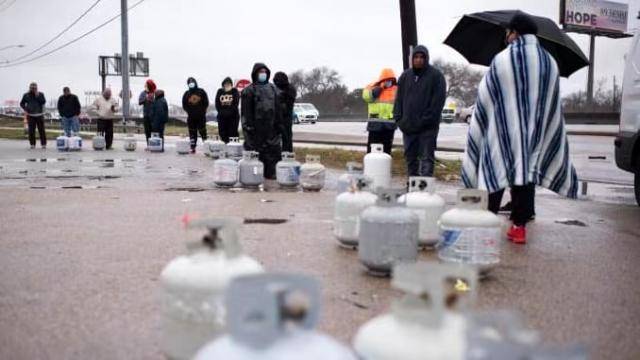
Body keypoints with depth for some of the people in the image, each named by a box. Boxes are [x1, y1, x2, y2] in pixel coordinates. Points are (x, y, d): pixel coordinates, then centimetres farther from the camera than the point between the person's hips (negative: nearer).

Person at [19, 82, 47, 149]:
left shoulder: (40, 94, 5)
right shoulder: (26, 95, 7)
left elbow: (43, 101, -9)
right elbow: (22, 103, 14)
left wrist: (37, 96, -17)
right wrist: (25, 109, -2)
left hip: (39, 115, -1)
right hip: (30, 115, 1)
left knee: (41, 130, -2)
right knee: (31, 131, 0)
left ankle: (43, 144, 3)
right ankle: (32, 144, 7)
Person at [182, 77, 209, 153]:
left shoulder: (201, 92, 4)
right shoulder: (186, 94, 9)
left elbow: (206, 103, 3)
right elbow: (184, 105, 9)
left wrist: (202, 111, -5)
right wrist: (189, 111, -3)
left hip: (201, 116, -2)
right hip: (191, 117, 2)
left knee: (203, 132, -3)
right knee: (192, 133, 4)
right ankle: (193, 148, 7)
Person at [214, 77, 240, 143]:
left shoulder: (234, 91, 1)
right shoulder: (220, 91, 9)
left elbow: (236, 103, -6)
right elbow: (217, 103, 6)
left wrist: (229, 111, -13)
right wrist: (221, 111, -7)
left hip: (233, 116, -3)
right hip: (222, 116, 3)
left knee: (233, 132, -7)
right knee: (222, 131, 3)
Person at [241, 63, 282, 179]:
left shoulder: (273, 89, 15)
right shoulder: (249, 90, 0)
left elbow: (277, 108, 16)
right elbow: (246, 111, -6)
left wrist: (279, 124, 10)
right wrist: (248, 125, -13)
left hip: (270, 127, 5)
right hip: (255, 128, -5)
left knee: (273, 150, 4)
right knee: (254, 152, -2)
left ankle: (271, 173, 12)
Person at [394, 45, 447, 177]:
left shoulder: (436, 75, -3)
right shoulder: (405, 76, 12)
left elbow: (438, 100, -9)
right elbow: (399, 99, 12)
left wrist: (426, 120, -16)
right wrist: (399, 119, 1)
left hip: (428, 127, -5)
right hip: (408, 126, 5)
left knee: (427, 157, -5)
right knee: (410, 157, 11)